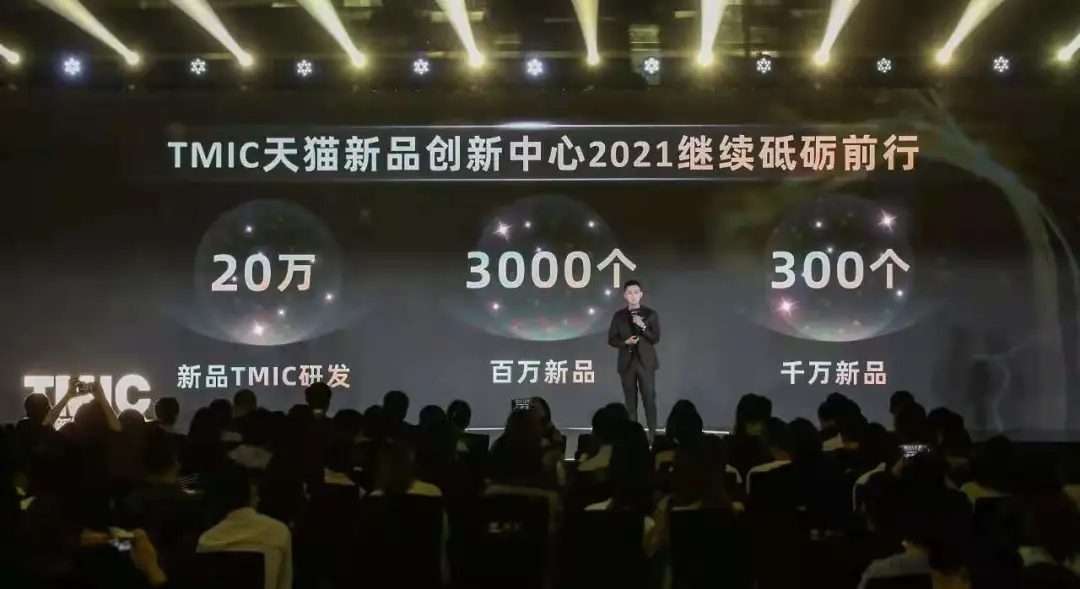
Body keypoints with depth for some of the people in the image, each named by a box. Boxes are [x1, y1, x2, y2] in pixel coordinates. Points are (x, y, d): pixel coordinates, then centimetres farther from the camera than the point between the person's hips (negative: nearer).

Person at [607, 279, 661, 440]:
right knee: (630, 401, 5)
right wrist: (625, 342, -12)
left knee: (649, 399, -5)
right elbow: (611, 340, 6)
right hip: (627, 363, 2)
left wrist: (643, 327, -19)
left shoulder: (650, 314, 1)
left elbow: (656, 339, -4)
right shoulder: (619, 316, 6)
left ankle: (652, 435, -2)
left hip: (646, 362, -2)